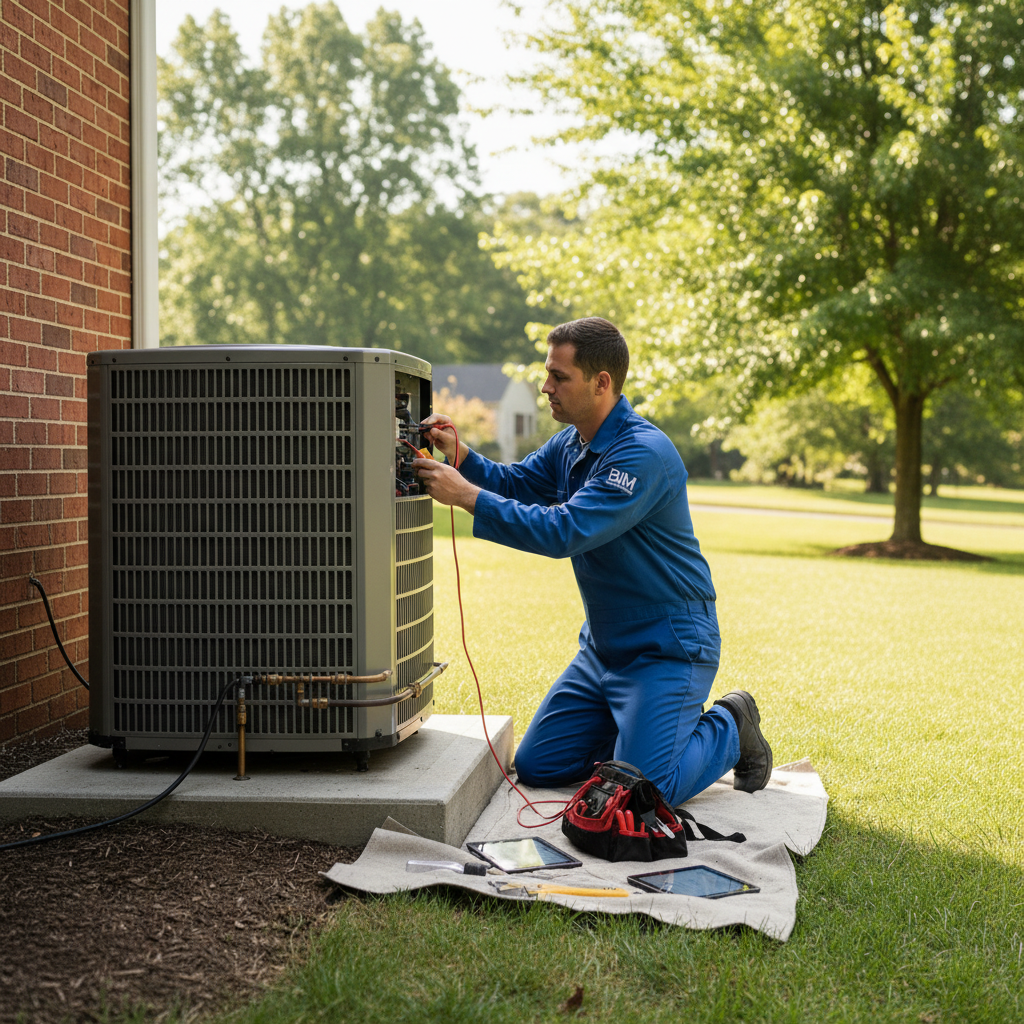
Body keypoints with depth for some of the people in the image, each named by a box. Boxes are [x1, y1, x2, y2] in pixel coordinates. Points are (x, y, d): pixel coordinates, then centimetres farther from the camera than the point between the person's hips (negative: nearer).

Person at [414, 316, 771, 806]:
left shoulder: (644, 454, -25)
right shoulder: (571, 443, 5)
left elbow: (566, 531, -32)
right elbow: (516, 483, 11)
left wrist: (467, 496, -31)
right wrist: (460, 455, -9)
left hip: (668, 647, -9)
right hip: (602, 646, 9)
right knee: (535, 767, 8)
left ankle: (730, 729, 11)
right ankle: (638, 731, 26)